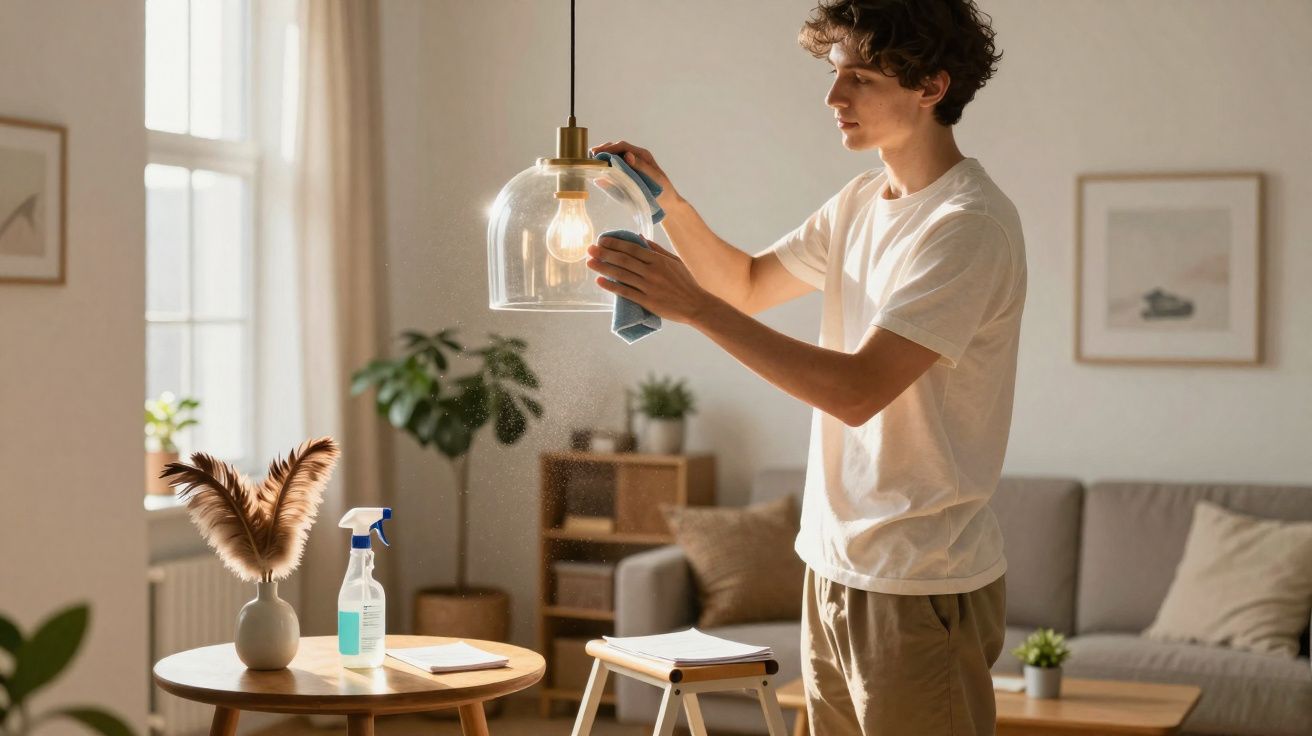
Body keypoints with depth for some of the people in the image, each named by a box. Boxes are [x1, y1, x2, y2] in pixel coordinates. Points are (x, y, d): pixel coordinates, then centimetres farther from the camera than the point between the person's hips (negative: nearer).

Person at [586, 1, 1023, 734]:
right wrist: (668, 200, 4)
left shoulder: (971, 224, -18)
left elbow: (857, 390, -25)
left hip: (922, 588, -8)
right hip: (836, 565, 8)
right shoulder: (860, 203, 10)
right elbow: (748, 284, 22)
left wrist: (692, 304, -25)